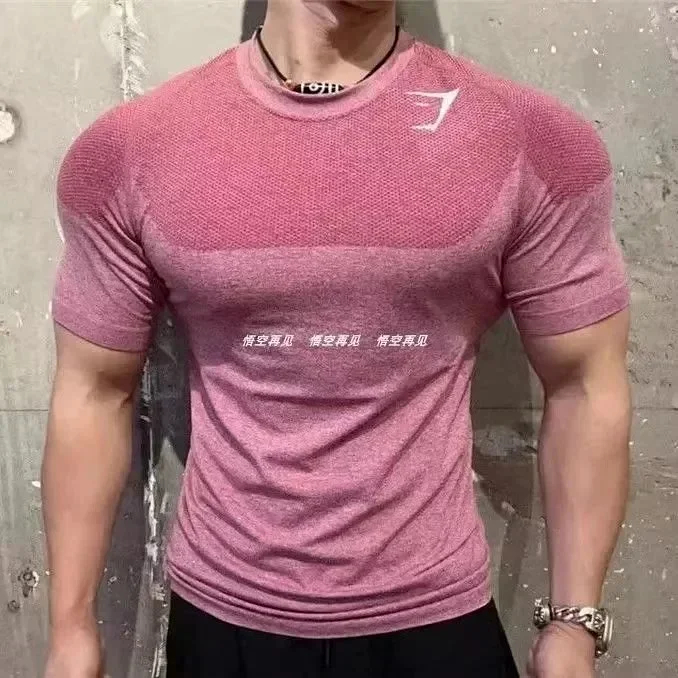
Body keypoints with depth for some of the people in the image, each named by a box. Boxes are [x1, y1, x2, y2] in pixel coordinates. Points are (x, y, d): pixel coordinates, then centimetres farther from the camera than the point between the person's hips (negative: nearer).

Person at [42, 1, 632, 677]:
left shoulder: (536, 142, -11)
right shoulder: (128, 152, -8)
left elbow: (584, 388, -4)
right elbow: (94, 393, -1)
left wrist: (572, 624, -3)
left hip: (437, 619, 0)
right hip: (221, 618, 1)